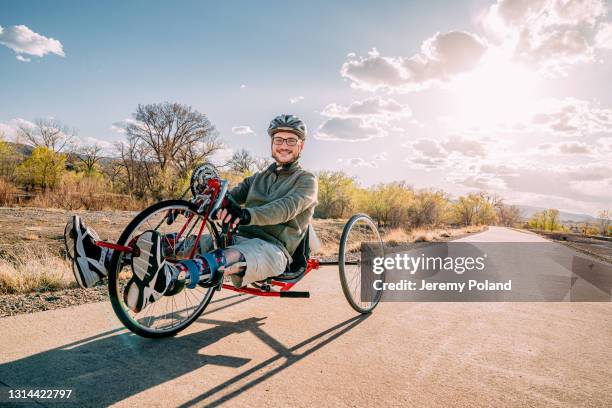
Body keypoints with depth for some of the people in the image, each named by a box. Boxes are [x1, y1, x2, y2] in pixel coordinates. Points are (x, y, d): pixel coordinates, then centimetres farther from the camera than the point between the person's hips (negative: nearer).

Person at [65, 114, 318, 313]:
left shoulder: (306, 180, 4)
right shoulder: (259, 177, 24)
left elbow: (286, 208, -19)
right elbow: (229, 198, 9)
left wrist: (248, 214, -38)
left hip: (273, 248, -6)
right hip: (240, 237, 7)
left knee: (227, 259, -39)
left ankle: (167, 277, -66)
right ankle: (103, 258, -28)